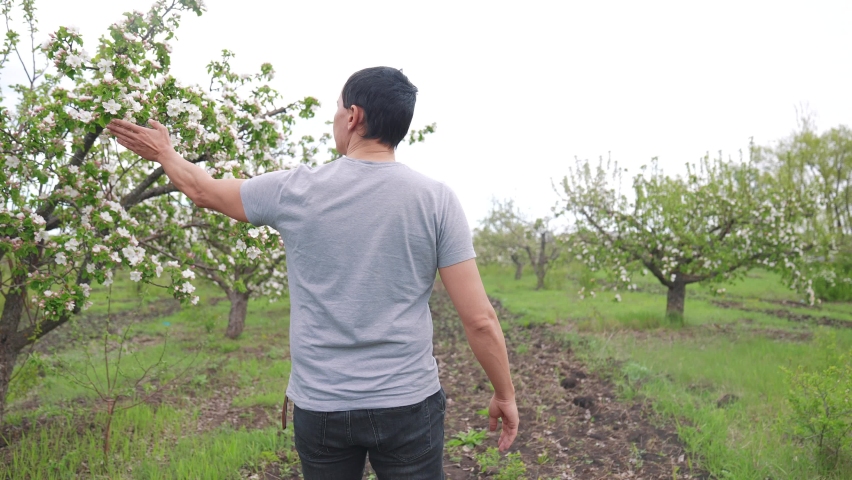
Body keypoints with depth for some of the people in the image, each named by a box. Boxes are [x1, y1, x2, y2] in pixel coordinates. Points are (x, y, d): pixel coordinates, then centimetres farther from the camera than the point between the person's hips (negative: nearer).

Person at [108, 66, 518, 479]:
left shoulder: (295, 191, -7)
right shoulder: (436, 198, -9)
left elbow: (202, 189, 13)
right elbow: (479, 319, -9)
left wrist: (162, 152, 32)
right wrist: (505, 394, 5)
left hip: (319, 407, 1)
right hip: (408, 404, 0)